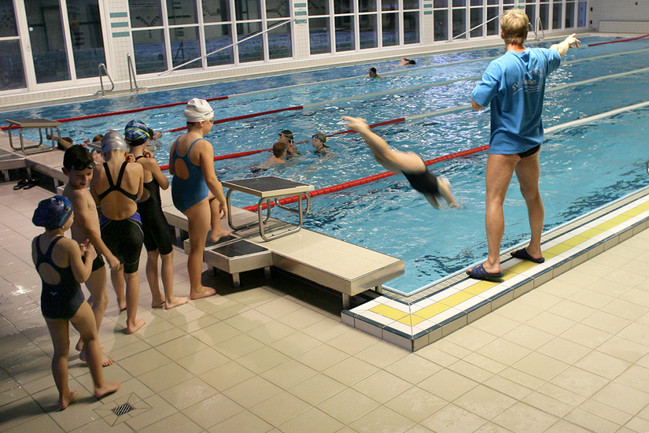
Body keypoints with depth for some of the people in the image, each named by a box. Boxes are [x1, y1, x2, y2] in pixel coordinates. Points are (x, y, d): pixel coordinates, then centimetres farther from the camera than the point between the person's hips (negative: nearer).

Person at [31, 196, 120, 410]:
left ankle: (64, 396, 32)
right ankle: (100, 386, 32)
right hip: (72, 303, -5)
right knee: (91, 338, 21)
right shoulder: (68, 245, -24)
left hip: (48, 304, 5)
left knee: (60, 350, 20)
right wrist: (89, 256, -2)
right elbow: (82, 276, -18)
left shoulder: (36, 243, -3)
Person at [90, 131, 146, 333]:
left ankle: (121, 300, 56)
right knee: (132, 274, 16)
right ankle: (131, 322, 26)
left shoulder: (98, 171, -14)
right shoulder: (136, 168, -17)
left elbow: (95, 200, -1)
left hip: (107, 228, 2)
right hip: (131, 228, -2)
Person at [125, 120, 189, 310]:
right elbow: (165, 184, -9)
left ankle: (156, 297, 28)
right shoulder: (148, 163, -22)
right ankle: (170, 299, 18)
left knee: (152, 255, 19)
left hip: (137, 213, 7)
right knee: (167, 255, 9)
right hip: (153, 213, -7)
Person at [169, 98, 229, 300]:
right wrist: (223, 202, -14)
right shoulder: (203, 145, -23)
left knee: (214, 193, 36)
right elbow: (210, 180, -27)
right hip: (195, 199, -8)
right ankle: (196, 290, 20)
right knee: (197, 247, 7)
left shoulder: (177, 142, 2)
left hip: (177, 194, 8)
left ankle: (216, 231, 44)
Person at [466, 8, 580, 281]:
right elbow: (558, 52, 25)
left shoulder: (499, 66, -20)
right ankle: (535, 249, 35)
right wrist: (568, 41, 48)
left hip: (506, 143, -7)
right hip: (532, 140, 8)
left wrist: (488, 87, 1)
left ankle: (493, 264, -5)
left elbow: (477, 104, -20)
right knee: (532, 194, 20)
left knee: (494, 200, -5)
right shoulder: (540, 58, 1)